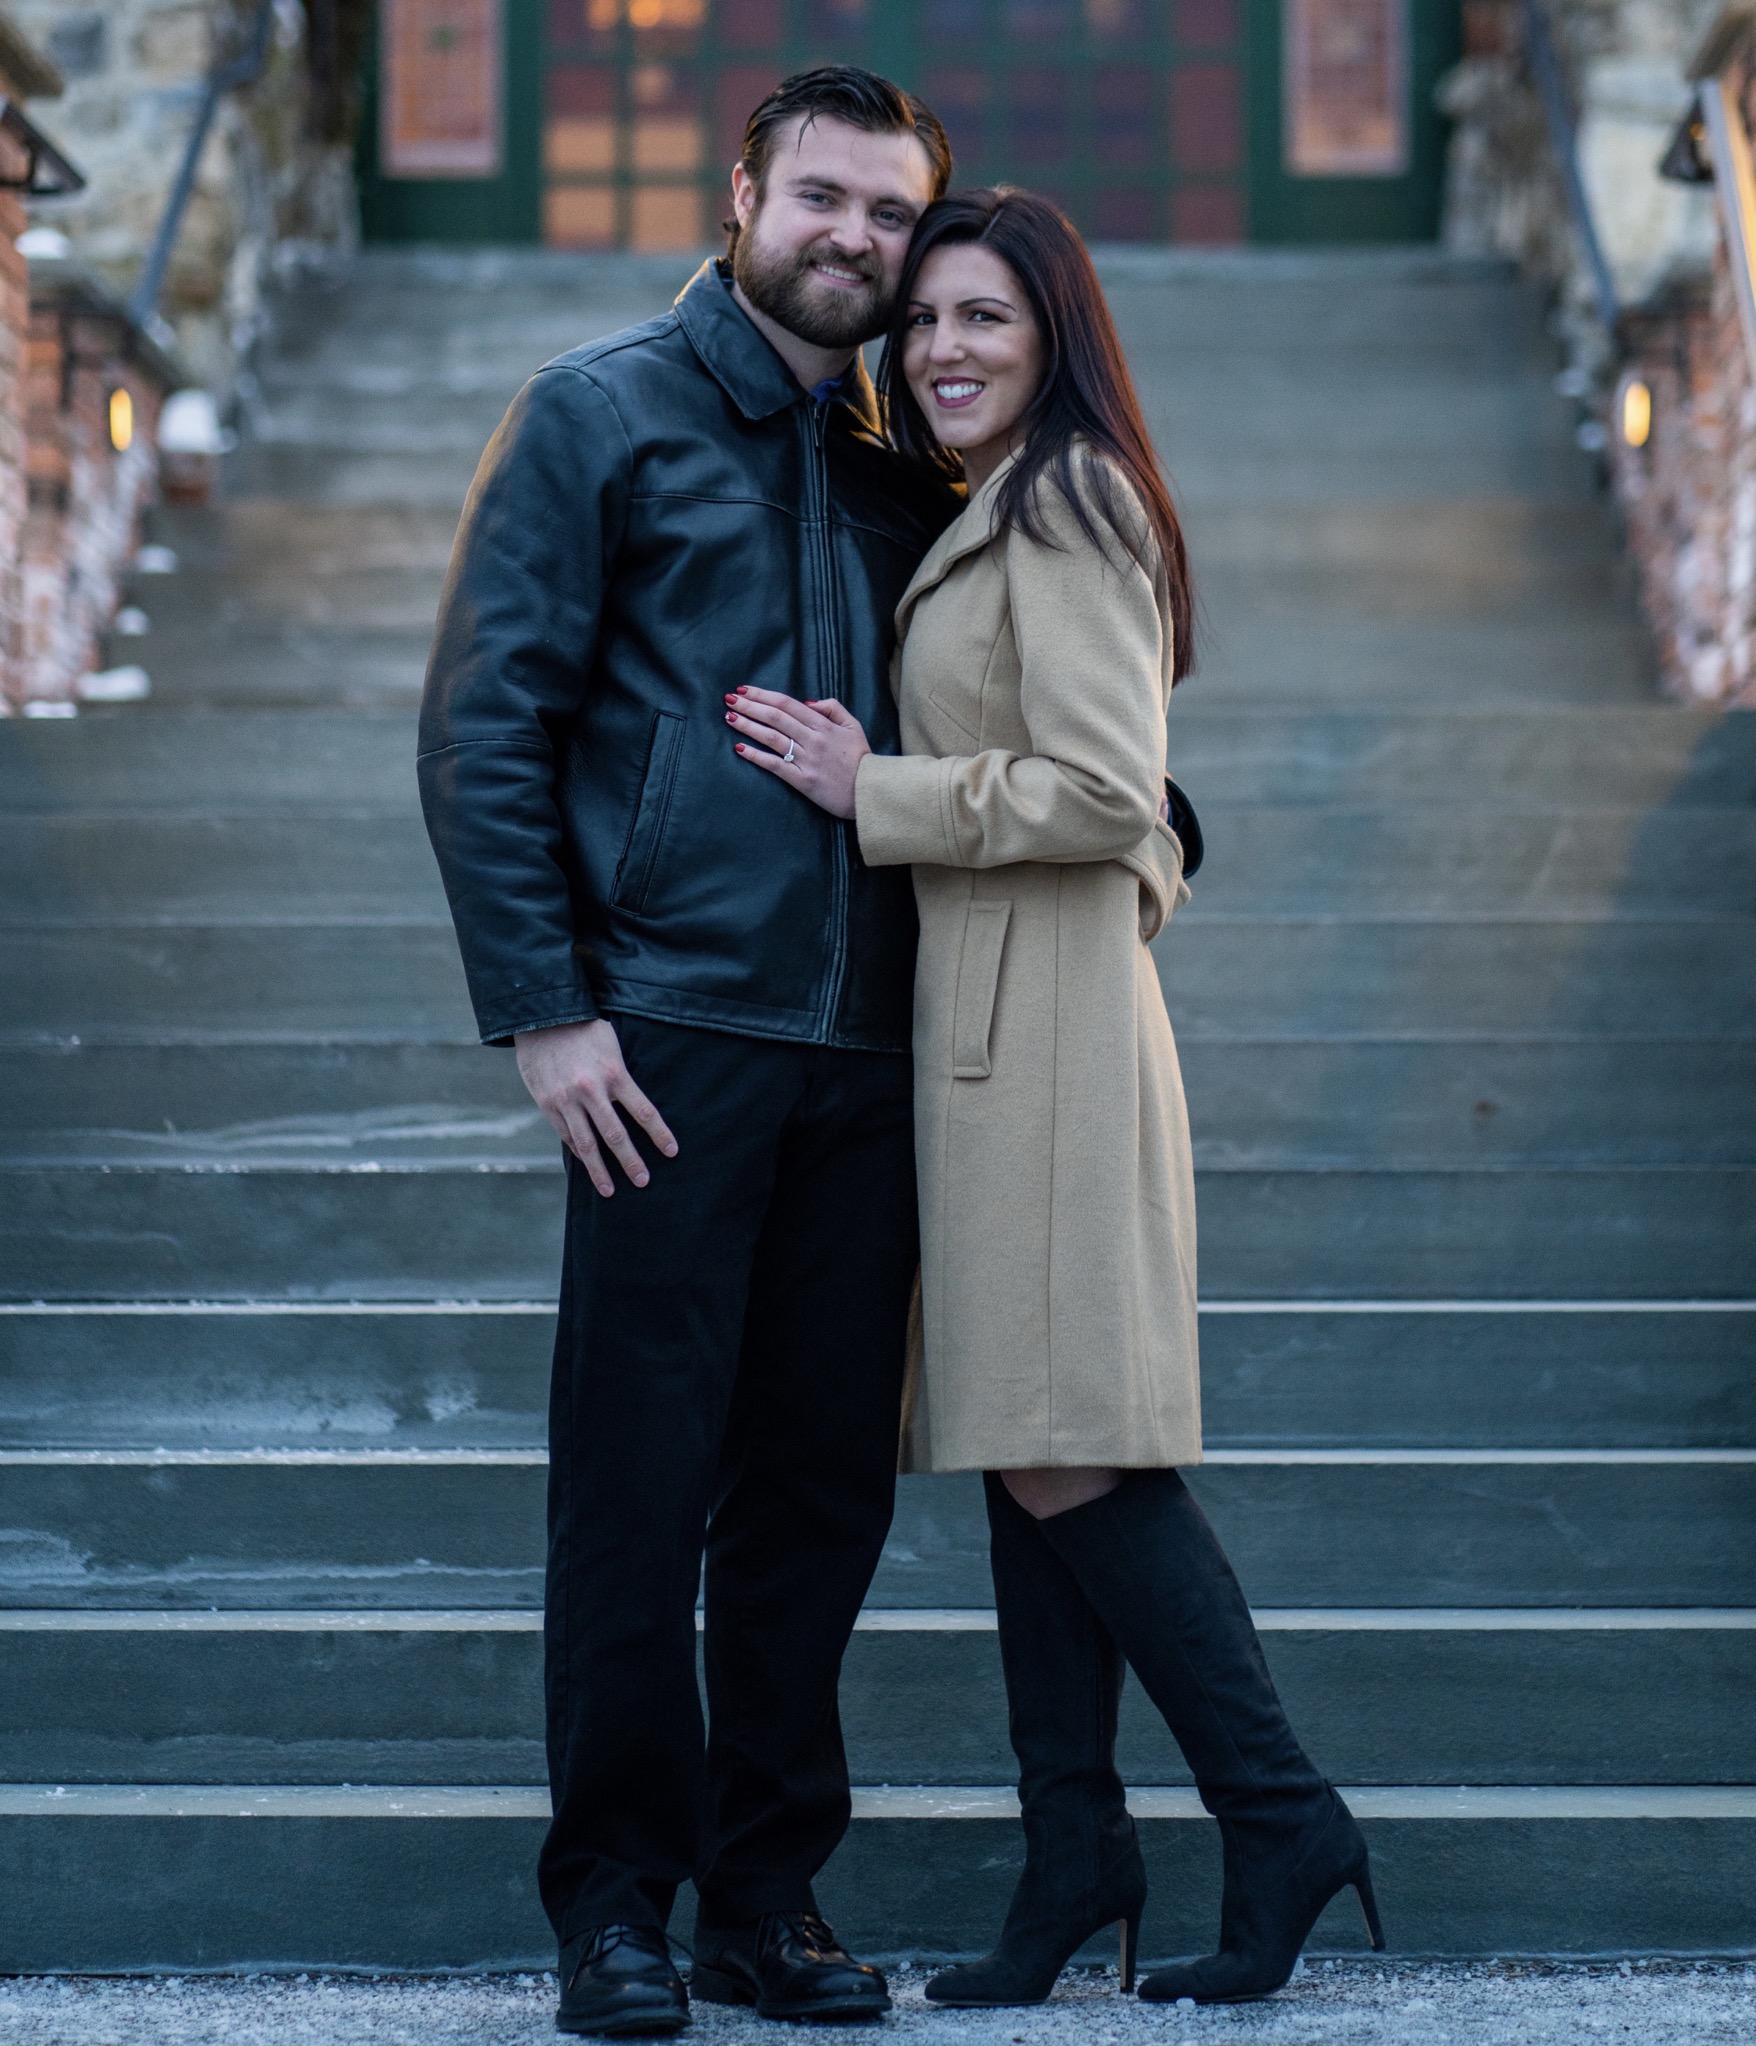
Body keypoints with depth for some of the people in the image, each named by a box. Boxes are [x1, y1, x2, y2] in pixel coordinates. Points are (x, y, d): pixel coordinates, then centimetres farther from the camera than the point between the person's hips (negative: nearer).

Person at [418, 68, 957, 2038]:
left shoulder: (905, 472, 16)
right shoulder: (603, 413, 1)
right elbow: (482, 726, -4)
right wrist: (542, 1006, -11)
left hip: (865, 1055, 5)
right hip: (670, 1037, -5)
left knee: (822, 1487, 8)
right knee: (640, 1481, -2)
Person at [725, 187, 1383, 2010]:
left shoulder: (1062, 508, -10)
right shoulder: (989, 521, 21)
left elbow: (1103, 791, -19)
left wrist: (874, 794, -12)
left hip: (1047, 1018, -10)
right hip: (983, 1018, 10)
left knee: (1069, 1455, -9)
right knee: (1025, 1455, 9)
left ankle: (1281, 1819, -1)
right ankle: (1074, 1856, 14)